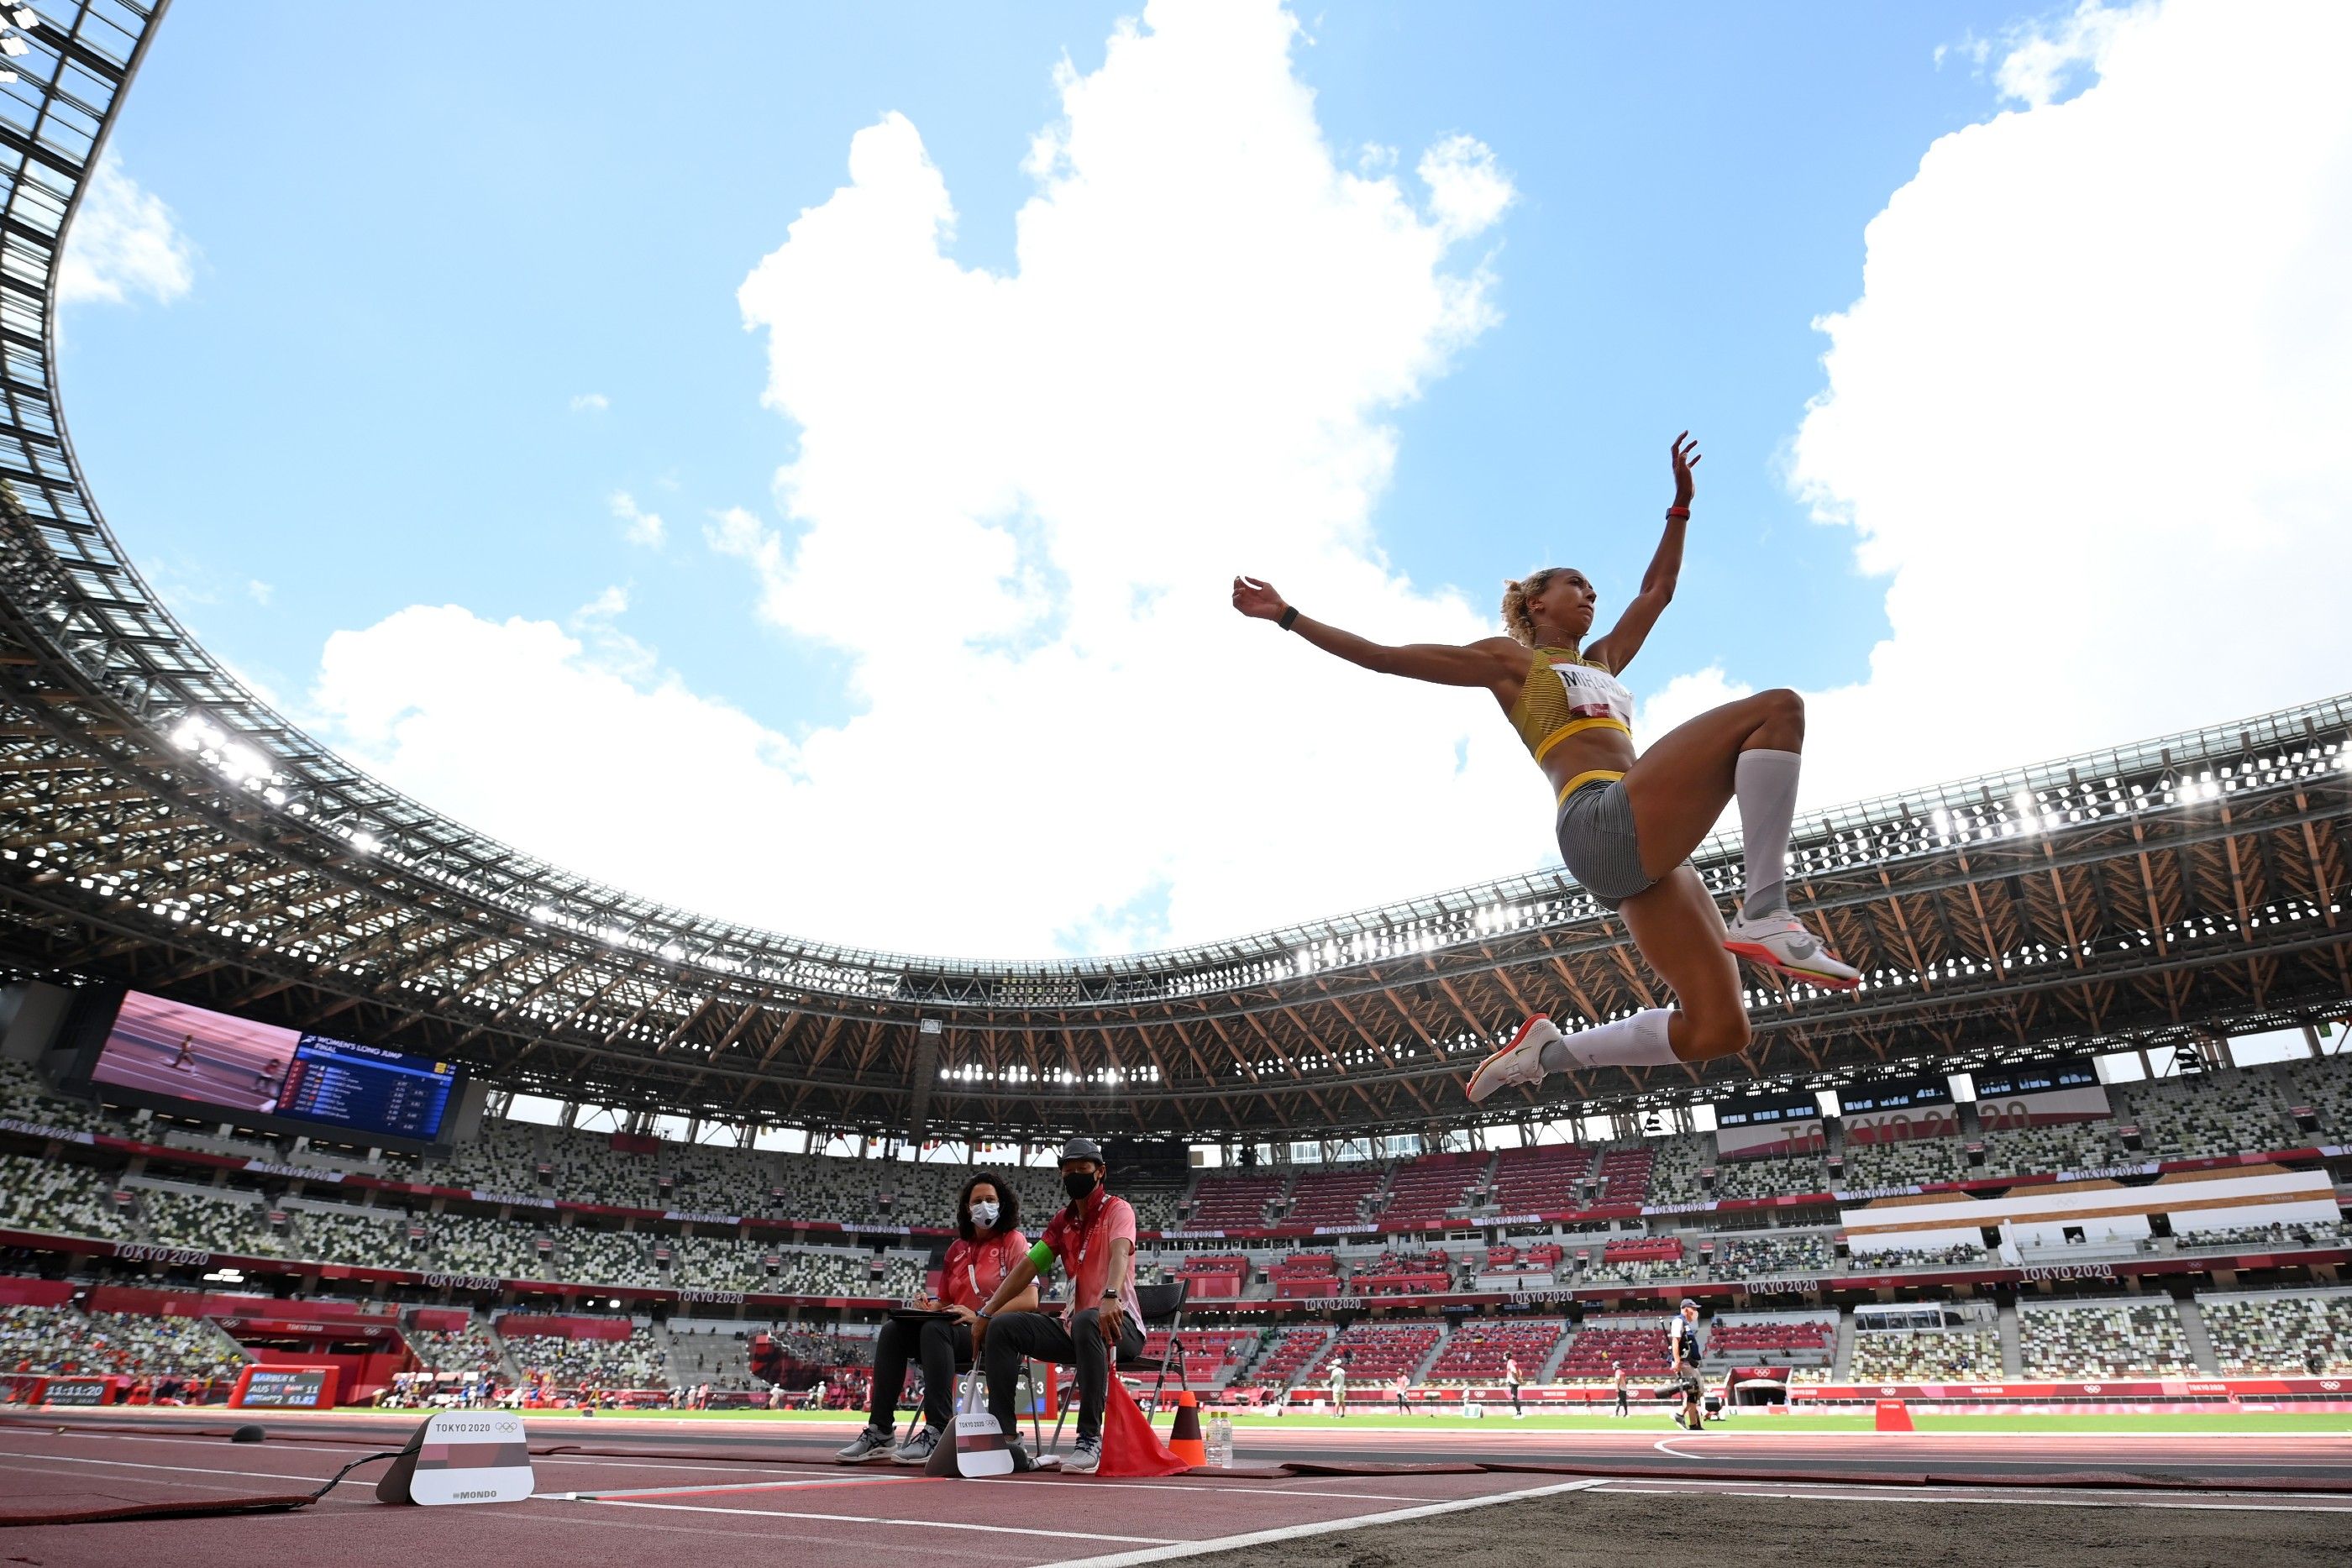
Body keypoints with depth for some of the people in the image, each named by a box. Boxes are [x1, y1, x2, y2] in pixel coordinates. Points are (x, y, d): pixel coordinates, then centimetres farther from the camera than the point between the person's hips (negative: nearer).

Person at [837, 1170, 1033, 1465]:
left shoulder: (1014, 1241, -1)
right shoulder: (957, 1248, 17)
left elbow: (1030, 1299, -12)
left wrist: (979, 1315, -20)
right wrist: (930, 1305, -4)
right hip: (958, 1332, 7)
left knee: (935, 1329, -33)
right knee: (893, 1329, -14)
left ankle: (937, 1433, -34)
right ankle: (879, 1432, -18)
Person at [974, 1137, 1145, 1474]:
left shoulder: (1117, 1209, -6)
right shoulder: (1062, 1221, 15)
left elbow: (1120, 1252, -27)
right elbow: (1027, 1268, 13)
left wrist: (1111, 1296, -47)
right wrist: (985, 1314, 5)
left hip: (1118, 1324, -7)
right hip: (1071, 1327, 7)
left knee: (1087, 1321, -39)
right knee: (1002, 1328, -6)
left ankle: (1090, 1440, -34)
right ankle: (1004, 1438, -9)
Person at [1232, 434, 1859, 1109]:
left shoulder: (1602, 662, 35)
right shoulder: (1508, 659, 15)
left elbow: (1657, 591, 47)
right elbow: (1383, 657, 13)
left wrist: (1679, 506, 43)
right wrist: (1288, 616, 11)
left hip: (1645, 855, 8)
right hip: (1604, 825, -8)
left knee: (1718, 1030, -2)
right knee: (1776, 708, -14)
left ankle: (1550, 1050, 9)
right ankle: (1766, 914, -25)